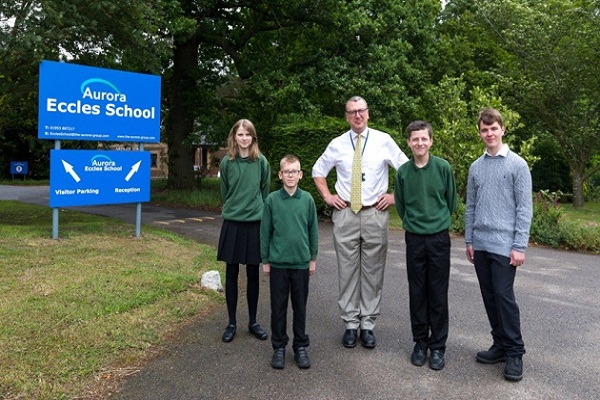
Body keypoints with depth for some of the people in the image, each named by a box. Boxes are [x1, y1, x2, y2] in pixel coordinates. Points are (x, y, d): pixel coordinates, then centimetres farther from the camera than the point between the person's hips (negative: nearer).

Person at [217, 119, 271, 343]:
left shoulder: (261, 162, 0)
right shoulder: (227, 162, 0)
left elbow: (265, 192, 7)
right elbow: (225, 193, 8)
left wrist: (255, 210, 9)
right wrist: (234, 209, 10)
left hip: (256, 223, 0)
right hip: (232, 223, 0)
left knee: (253, 274, 8)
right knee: (231, 273, 6)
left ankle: (253, 322, 22)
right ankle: (231, 323, 19)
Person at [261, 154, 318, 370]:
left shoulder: (307, 199, -1)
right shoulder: (272, 199, -4)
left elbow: (313, 230, 6)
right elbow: (265, 231, 1)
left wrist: (313, 258, 7)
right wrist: (265, 260, 2)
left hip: (301, 262, 1)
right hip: (278, 262, -1)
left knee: (300, 306, 11)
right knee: (278, 306, 9)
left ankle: (300, 346, 26)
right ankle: (279, 346, 24)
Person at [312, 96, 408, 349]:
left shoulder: (383, 140, 1)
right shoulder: (337, 144, 5)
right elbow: (318, 171, 18)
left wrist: (395, 196, 1)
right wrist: (327, 196, 8)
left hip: (375, 213, -1)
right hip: (345, 214, 1)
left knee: (373, 271, 5)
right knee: (347, 271, 5)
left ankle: (368, 325, 18)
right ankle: (350, 324, 18)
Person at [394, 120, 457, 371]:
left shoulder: (443, 167, -6)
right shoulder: (403, 172, -2)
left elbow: (451, 201, 6)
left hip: (439, 238, -1)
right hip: (414, 239, 2)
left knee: (438, 294, 5)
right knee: (417, 292, 9)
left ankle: (438, 346, 18)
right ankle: (420, 341, 24)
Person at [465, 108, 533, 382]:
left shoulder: (517, 165, -4)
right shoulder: (476, 167, 10)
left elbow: (524, 208, -8)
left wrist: (520, 246, -12)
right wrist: (469, 240, 10)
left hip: (504, 244, -5)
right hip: (480, 244, 5)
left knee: (504, 296, -4)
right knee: (489, 297, 11)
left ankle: (515, 352, 11)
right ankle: (500, 345, 25)